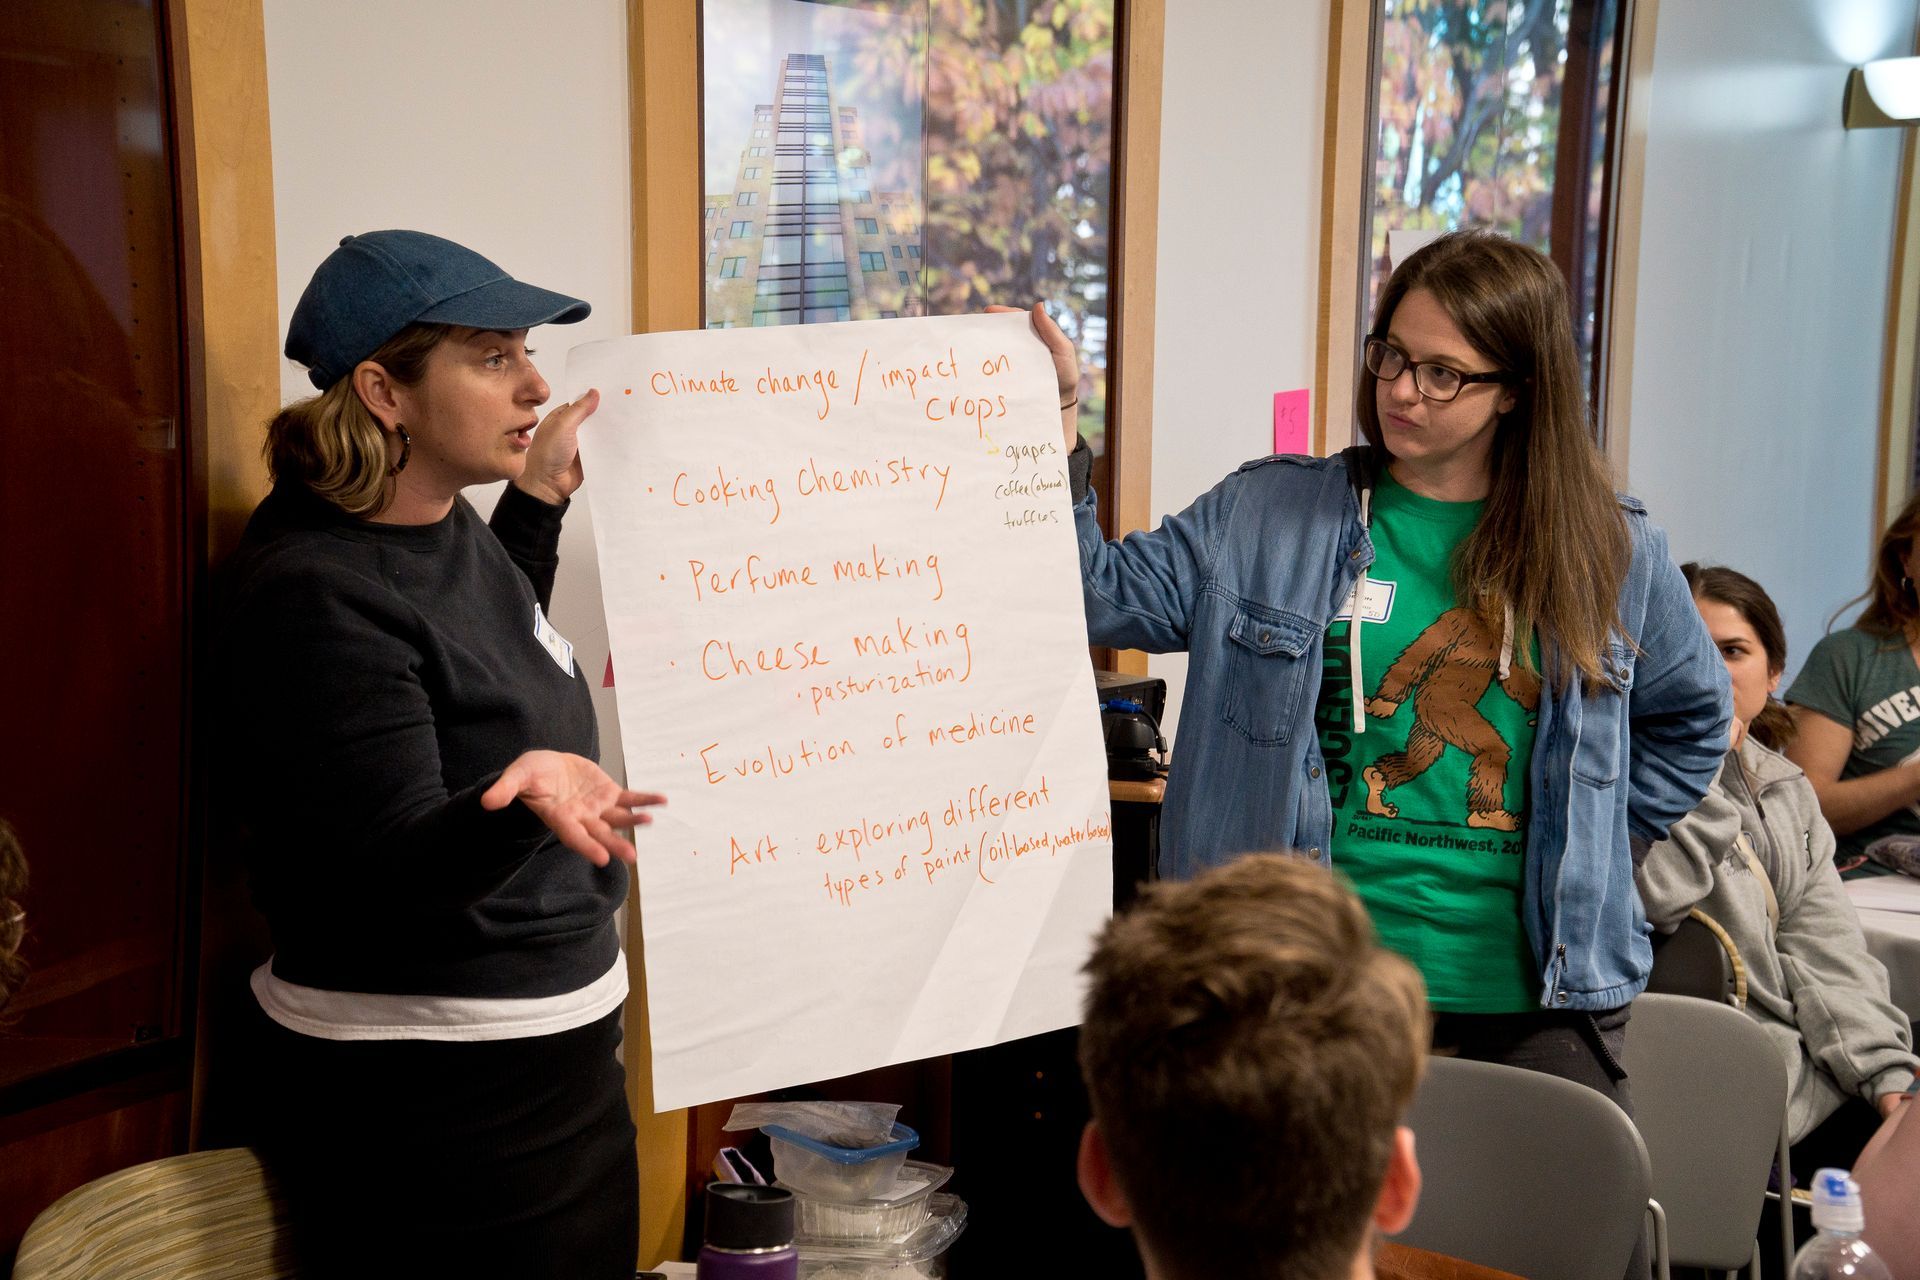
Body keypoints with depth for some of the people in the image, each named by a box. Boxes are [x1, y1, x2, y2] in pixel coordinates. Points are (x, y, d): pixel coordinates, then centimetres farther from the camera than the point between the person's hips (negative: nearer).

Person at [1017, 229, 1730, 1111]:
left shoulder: (1611, 548, 6)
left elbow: (1692, 716, 22)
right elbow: (1102, 594, -5)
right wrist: (1054, 426, -14)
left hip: (1539, 999, 2)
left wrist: (1591, 850, 12)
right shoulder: (1267, 513, 3)